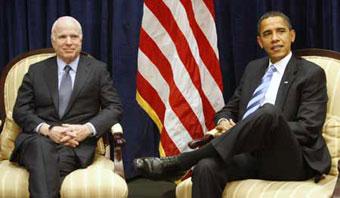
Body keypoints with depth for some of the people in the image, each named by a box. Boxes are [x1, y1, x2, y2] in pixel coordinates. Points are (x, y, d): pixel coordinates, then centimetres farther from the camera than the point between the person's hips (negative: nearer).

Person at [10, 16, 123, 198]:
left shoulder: (97, 69, 13)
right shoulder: (36, 71, 15)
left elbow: (114, 108, 7)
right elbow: (20, 110, 7)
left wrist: (88, 129, -13)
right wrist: (47, 129, -13)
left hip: (77, 142, -1)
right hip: (38, 138, 1)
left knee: (60, 161, -36)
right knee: (42, 148, -37)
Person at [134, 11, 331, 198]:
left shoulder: (311, 73, 2)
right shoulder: (254, 68, 20)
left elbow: (308, 129, -7)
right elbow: (230, 109, 23)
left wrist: (260, 131, -16)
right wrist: (224, 122, -3)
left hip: (289, 159, -4)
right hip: (250, 154, 4)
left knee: (269, 112, -36)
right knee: (206, 167, -31)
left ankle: (178, 162, -32)